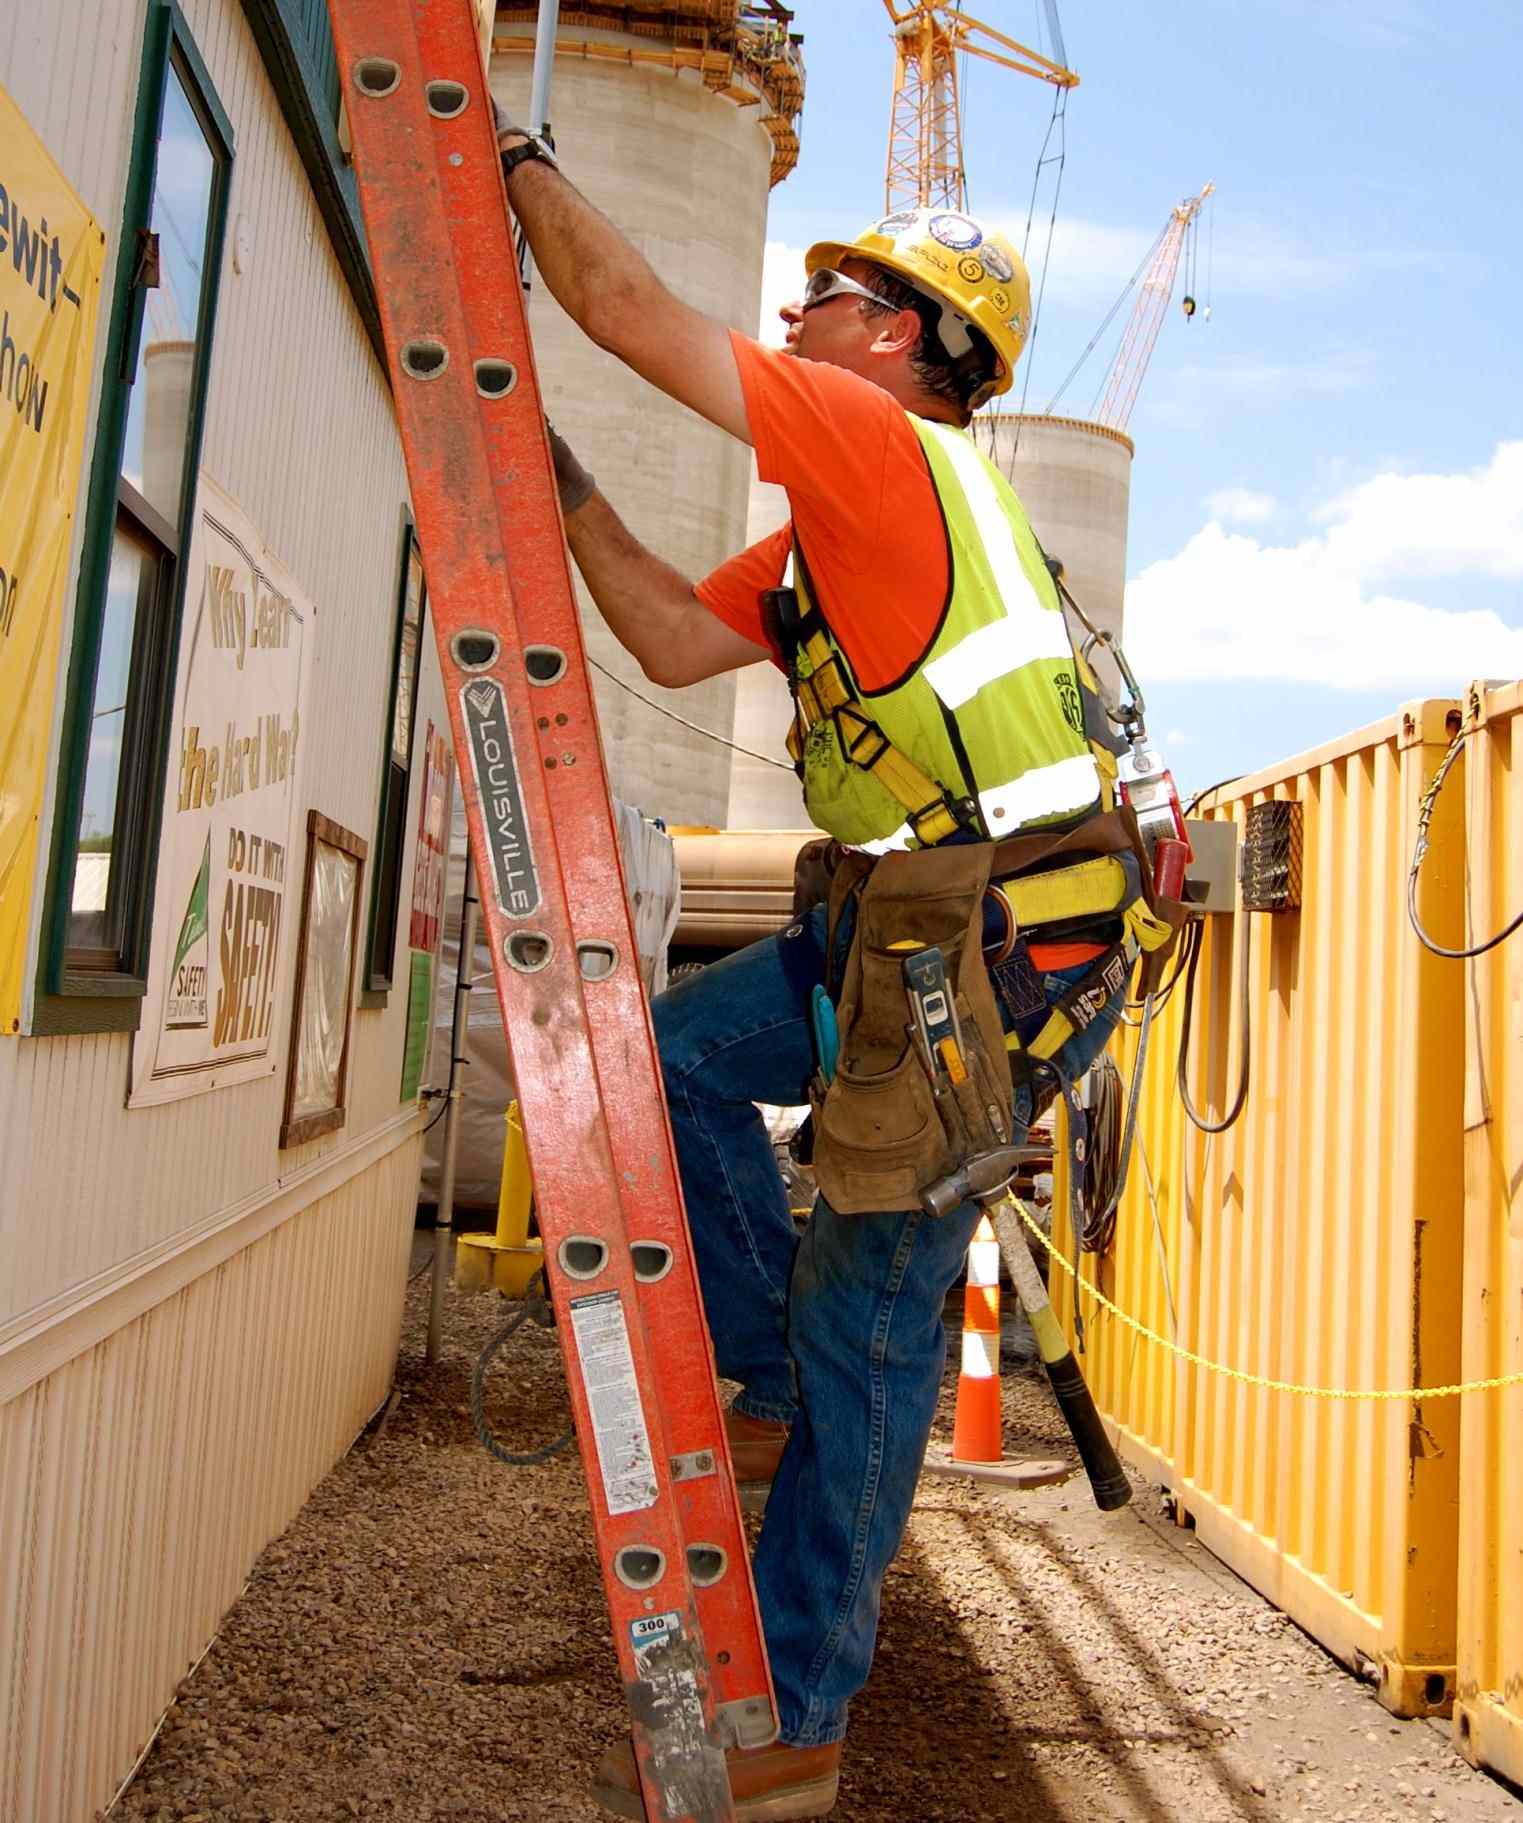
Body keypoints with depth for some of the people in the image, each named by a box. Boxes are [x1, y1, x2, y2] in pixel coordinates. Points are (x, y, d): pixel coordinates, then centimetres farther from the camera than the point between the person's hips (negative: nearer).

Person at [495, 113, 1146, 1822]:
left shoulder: (883, 439, -7)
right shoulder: (834, 526, 22)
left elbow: (633, 312, -7)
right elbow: (671, 640, 18)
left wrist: (517, 159, 8)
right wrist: (560, 484, 17)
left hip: (1007, 946, -10)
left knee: (869, 1321, -3)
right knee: (675, 1050, 11)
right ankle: (782, 1382, 18)